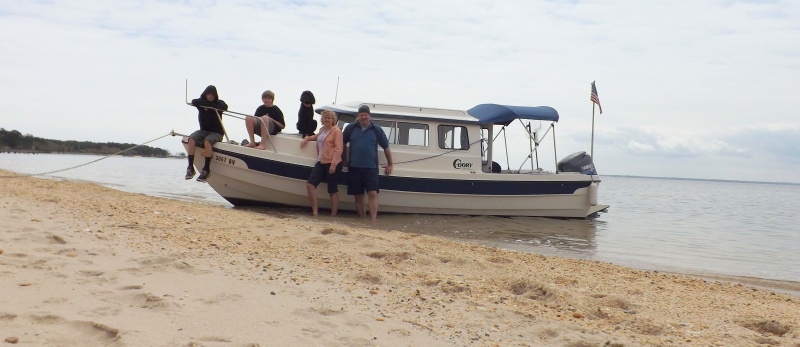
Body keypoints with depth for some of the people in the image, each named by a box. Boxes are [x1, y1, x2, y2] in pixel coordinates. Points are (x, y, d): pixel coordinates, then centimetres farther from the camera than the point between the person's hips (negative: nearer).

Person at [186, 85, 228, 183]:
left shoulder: (219, 103, 1)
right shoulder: (201, 102, 8)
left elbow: (225, 107, -22)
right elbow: (194, 101, -15)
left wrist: (209, 104, -18)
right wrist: (209, 102, -17)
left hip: (216, 132, -3)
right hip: (204, 130, 3)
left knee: (207, 141, -34)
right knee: (191, 139, -26)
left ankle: (206, 169, -28)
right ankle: (190, 167, -24)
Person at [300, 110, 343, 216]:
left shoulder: (336, 131, -7)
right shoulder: (322, 129, 16)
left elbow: (338, 149, -14)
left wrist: (333, 164, -21)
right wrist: (307, 138, 26)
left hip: (332, 164, -7)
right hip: (321, 163, 8)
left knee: (333, 191, 0)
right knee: (310, 184, -5)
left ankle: (333, 215, 8)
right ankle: (314, 212, 0)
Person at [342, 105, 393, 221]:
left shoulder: (377, 130, 7)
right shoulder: (351, 128, 7)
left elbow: (386, 147, 13)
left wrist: (390, 164, 15)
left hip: (371, 168, -1)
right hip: (354, 167, 1)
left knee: (373, 194, -12)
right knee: (358, 195, 5)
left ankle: (373, 219, -13)